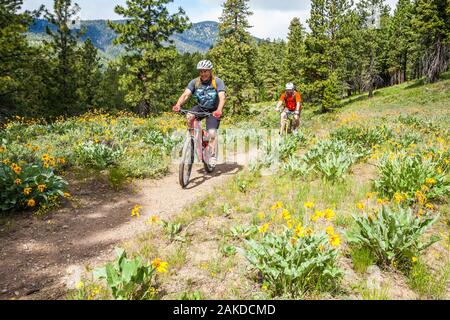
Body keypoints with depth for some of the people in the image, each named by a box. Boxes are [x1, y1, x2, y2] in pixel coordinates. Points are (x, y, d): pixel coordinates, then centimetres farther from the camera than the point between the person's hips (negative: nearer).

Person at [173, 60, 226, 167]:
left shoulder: (217, 82, -16)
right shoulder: (195, 82, -7)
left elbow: (222, 97, -29)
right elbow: (185, 95, -19)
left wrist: (219, 110, -48)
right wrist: (178, 105, -39)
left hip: (213, 111, -2)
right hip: (200, 108, 3)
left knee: (212, 132, -18)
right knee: (189, 116, -29)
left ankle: (213, 156, 2)